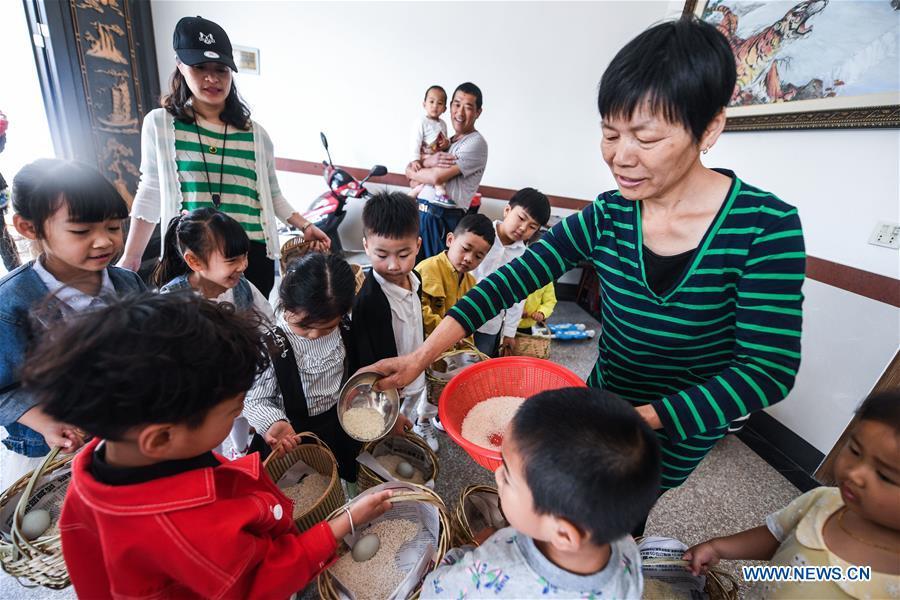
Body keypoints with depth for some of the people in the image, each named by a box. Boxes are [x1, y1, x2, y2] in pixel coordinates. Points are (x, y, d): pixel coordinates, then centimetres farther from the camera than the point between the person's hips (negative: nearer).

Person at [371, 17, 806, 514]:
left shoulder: (767, 226, -23)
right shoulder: (605, 218, -16)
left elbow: (770, 369, -24)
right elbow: (510, 280, -20)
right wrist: (420, 358, -26)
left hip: (687, 429, -2)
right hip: (606, 395, 3)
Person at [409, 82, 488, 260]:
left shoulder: (476, 143, -7)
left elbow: (437, 177, -16)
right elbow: (414, 182, 12)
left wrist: (412, 170, 3)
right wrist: (427, 161, -9)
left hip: (443, 220, -7)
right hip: (419, 214, 7)